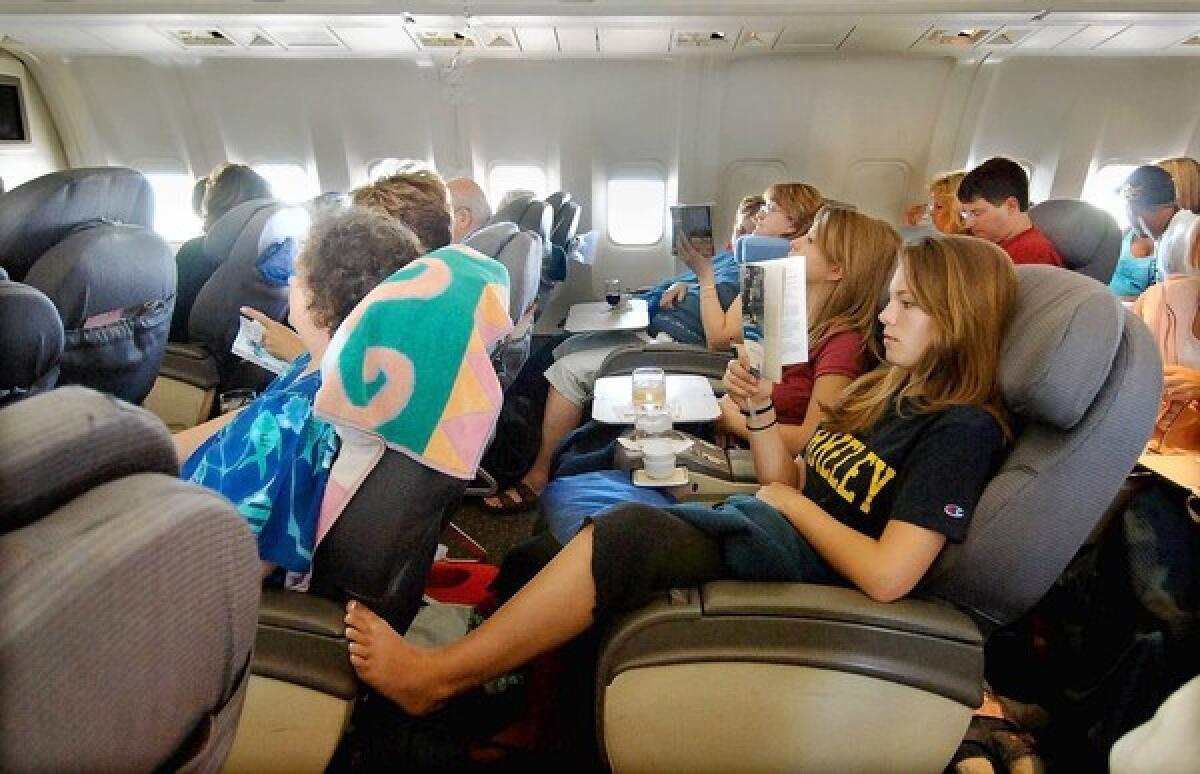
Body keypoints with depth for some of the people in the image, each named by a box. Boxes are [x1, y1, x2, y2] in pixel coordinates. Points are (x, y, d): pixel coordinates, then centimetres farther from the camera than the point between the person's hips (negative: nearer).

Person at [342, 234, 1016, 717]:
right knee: (620, 522, -14)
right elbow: (790, 483, 12)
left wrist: (792, 502, -9)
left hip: (813, 567, -7)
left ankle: (437, 676, -13)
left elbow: (887, 577, -21)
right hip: (770, 530, 8)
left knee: (625, 535, -26)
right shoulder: (888, 390, 14)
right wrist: (760, 415, -4)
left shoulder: (962, 429, -11)